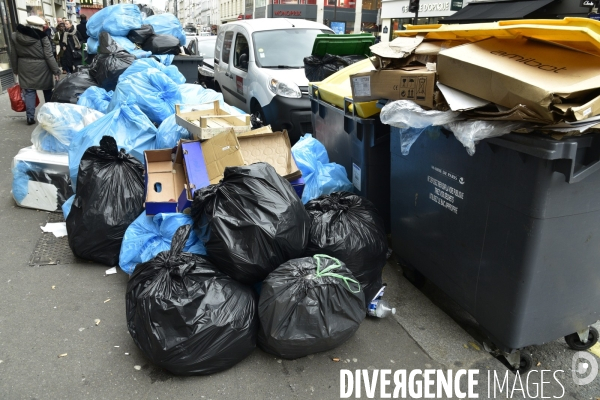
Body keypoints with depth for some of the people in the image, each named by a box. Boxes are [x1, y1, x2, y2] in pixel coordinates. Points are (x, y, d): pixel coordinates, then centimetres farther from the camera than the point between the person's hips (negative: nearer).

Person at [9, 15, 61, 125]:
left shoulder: (15, 36, 1)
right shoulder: (42, 37, -14)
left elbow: (14, 55, 7)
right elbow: (49, 56, -15)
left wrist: (15, 69, 19)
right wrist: (56, 70, -9)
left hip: (25, 69, 3)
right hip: (41, 68, -3)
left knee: (29, 91, 6)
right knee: (47, 90, 13)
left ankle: (30, 116, -1)